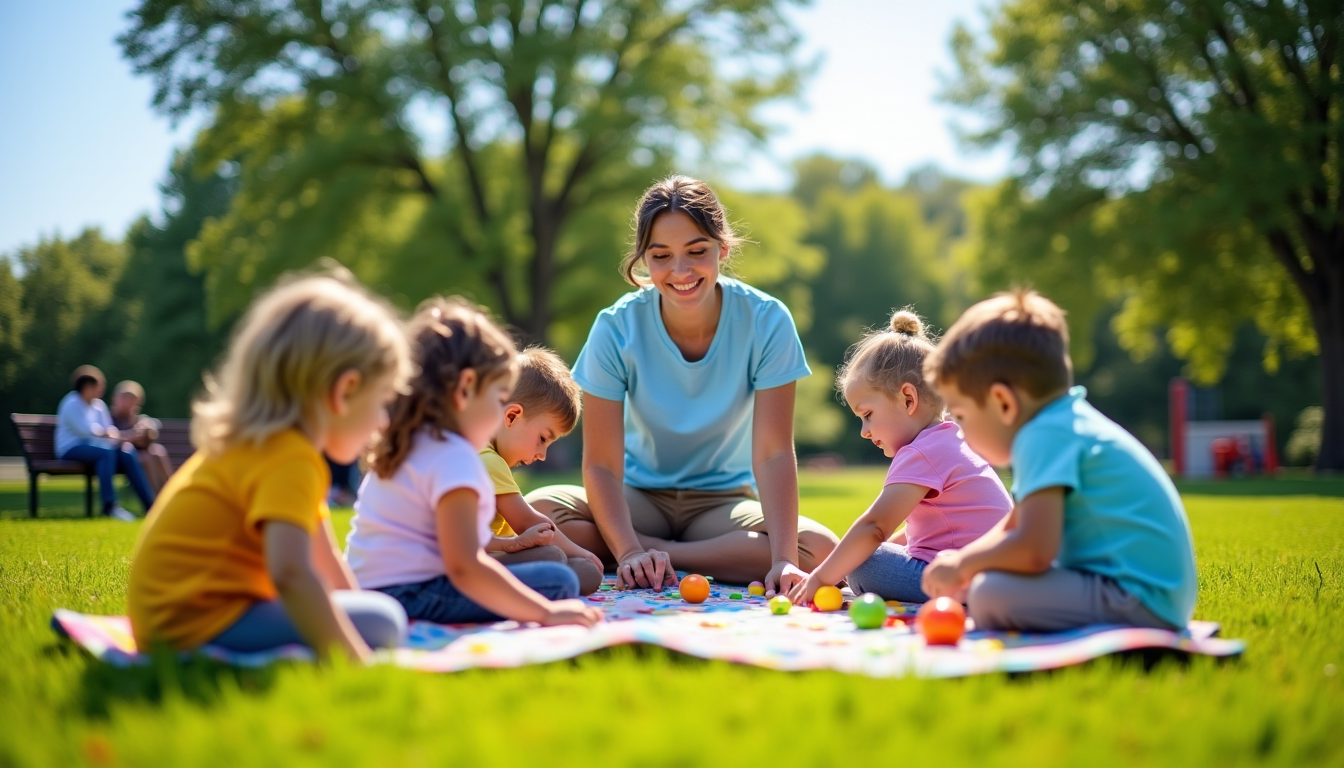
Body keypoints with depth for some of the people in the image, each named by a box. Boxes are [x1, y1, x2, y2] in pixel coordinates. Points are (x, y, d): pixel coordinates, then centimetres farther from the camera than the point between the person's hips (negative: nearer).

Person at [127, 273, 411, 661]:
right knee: (384, 621, -20)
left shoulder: (256, 442, 16)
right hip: (200, 621, -11)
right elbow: (290, 571, -33)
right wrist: (356, 660, -33)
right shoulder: (290, 459, -18)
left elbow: (323, 559, 20)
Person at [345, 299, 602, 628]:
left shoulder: (404, 446, 17)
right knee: (559, 581, -15)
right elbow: (464, 566, -26)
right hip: (411, 597, -10)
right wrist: (546, 613, -26)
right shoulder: (454, 457, -16)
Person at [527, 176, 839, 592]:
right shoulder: (617, 328, -15)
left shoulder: (766, 321, -15)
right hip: (640, 498, -1)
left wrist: (783, 561, -34)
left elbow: (774, 453, -20)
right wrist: (629, 552, -36)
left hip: (725, 501, 1)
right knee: (536, 511, -30)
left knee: (819, 550, -31)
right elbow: (601, 463, -18)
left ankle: (656, 558, -19)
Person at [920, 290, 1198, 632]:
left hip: (1140, 600, -11)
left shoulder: (1047, 436, -15)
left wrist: (962, 564, -7)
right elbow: (1015, 527, 30)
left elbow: (1034, 550, -25)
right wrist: (962, 564, 18)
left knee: (990, 594, -27)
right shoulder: (1070, 423, 18)